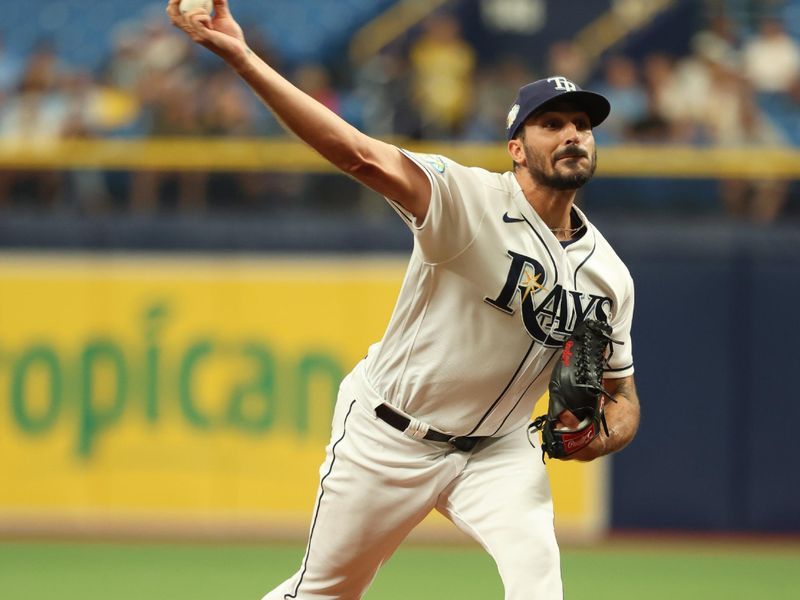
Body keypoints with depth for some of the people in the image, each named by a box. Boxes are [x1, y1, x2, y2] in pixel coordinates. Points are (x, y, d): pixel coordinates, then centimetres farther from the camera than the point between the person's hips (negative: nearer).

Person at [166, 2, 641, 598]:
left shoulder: (608, 275, -2)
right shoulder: (473, 200, -19)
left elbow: (621, 393, 10)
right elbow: (363, 156, -33)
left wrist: (602, 436, -17)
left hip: (495, 450, 3)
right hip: (389, 436, -3)